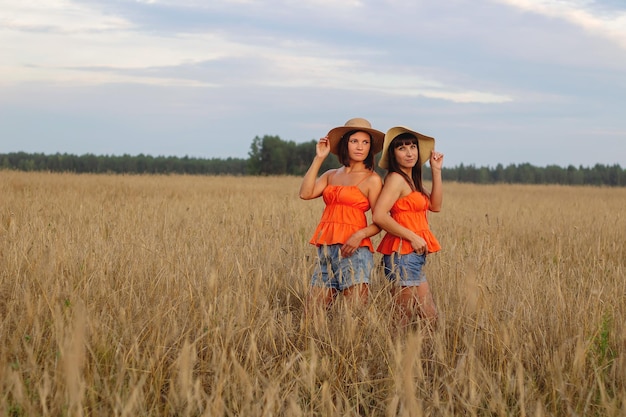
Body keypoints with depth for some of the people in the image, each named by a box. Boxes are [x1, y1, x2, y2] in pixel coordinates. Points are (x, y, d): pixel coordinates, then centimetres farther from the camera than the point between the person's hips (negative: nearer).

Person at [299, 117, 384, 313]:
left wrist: (361, 234, -22)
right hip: (326, 250, 5)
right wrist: (318, 158, 2)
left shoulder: (372, 179, 1)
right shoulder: (331, 175, 16)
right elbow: (305, 193, -1)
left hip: (353, 250, -5)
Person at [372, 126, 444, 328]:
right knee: (404, 320, -7)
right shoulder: (396, 178, -13)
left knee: (430, 318, 12)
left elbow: (435, 206, 14)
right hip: (403, 254, -10)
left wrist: (436, 171, 11)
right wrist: (412, 237, -18)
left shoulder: (411, 179, 16)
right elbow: (379, 216, -23)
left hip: (414, 256, 10)